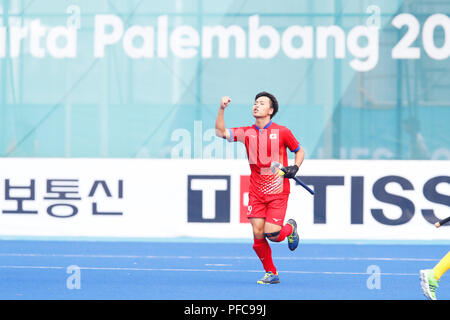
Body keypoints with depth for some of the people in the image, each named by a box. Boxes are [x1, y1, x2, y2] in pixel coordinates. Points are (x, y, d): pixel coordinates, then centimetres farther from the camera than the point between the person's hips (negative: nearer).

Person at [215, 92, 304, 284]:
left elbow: (299, 151, 9)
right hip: (256, 192, 3)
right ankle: (271, 273, 12)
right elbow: (221, 132, -2)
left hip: (278, 192, -3)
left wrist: (295, 167, -9)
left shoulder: (282, 132, -3)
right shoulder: (247, 133, 4)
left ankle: (290, 228, 23)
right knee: (258, 234, -5)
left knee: (271, 234, -13)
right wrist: (222, 109, -12)